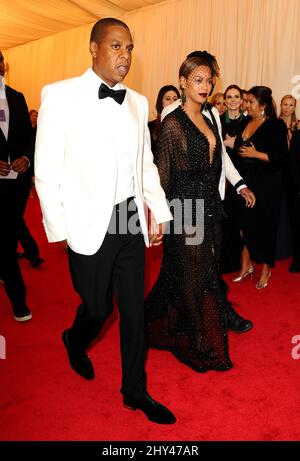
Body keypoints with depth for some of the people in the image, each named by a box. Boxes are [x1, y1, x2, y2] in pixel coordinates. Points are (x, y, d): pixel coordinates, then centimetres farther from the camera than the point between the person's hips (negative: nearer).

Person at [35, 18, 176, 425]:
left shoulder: (138, 102, 9)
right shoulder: (60, 95, -6)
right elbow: (47, 171, -8)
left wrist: (160, 212, 8)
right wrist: (59, 230, -9)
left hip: (132, 222, 5)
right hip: (89, 224, -4)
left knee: (134, 310, 11)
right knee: (98, 307, 10)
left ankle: (135, 392, 30)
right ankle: (75, 342, 47)